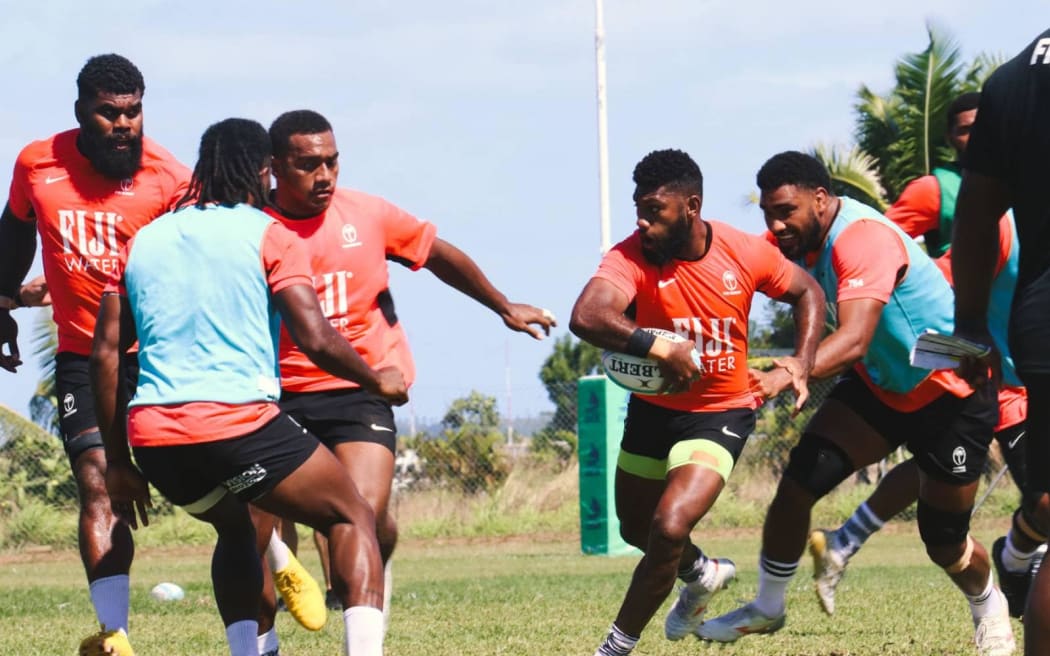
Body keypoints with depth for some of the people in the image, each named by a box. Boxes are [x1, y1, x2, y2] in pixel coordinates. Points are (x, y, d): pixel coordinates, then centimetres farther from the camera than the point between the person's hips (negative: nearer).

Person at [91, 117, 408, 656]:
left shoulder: (142, 241, 18)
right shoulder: (268, 236, 3)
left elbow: (105, 354, 14)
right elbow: (316, 341, -7)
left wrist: (117, 461, 18)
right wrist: (377, 381, 11)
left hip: (152, 435, 5)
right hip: (241, 425, -5)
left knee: (234, 529, 33)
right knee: (352, 518, 11)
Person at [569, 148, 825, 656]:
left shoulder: (746, 253, -16)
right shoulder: (632, 257, -22)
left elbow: (807, 293, 4)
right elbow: (586, 317, -41)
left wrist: (803, 362, -10)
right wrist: (659, 349, -50)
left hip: (720, 416, -3)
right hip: (652, 409, 3)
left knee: (669, 529, -22)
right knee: (637, 531, 22)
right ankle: (703, 574, 56)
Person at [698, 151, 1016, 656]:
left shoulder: (864, 238, -34)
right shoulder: (799, 241, -7)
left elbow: (854, 339, -46)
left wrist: (786, 374, -61)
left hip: (952, 394, -7)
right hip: (879, 383, 7)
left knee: (944, 541, 4)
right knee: (801, 477, -13)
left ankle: (987, 606, 37)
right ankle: (767, 607, 4)